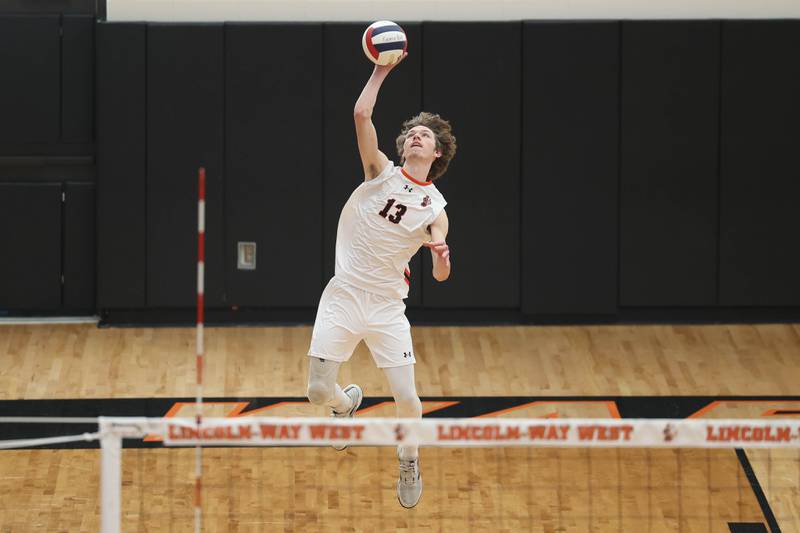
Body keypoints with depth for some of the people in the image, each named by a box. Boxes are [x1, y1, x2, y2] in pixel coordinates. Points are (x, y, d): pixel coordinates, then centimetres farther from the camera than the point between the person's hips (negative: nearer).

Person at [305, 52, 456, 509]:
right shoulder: (382, 171, 0)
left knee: (407, 398, -8)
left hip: (387, 304, 0)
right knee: (319, 391, -6)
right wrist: (382, 70, -10)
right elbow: (362, 114, -12)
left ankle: (409, 462, 23)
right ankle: (348, 402, 32)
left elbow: (441, 275, -5)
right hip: (343, 295, 0)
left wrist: (441, 257, -27)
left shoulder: (436, 208, 1)